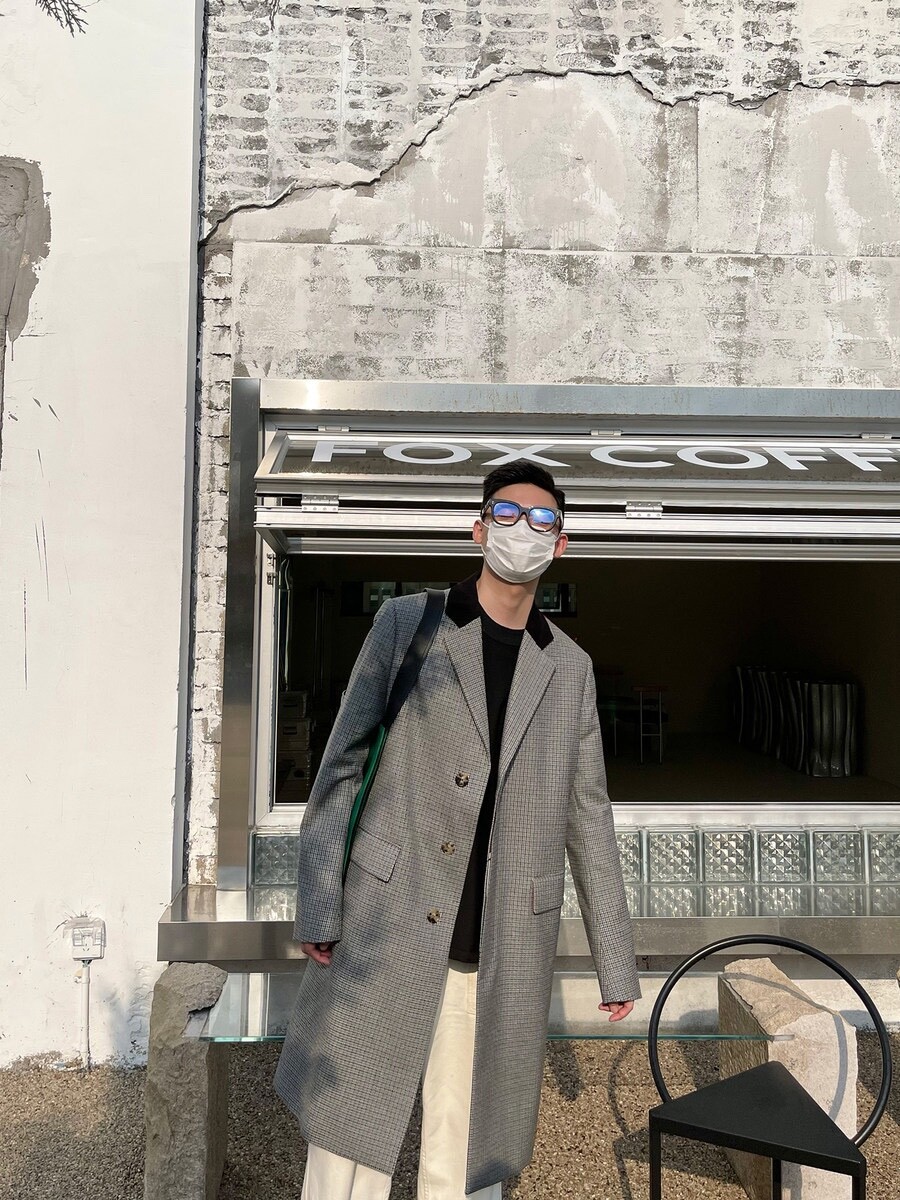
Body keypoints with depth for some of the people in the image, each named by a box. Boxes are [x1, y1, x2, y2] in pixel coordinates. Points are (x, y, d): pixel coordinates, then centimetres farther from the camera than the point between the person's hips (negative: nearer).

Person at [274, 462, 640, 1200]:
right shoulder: (407, 623, 1)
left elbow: (588, 817, 10)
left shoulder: (570, 667, 8)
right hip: (384, 929, -2)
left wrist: (617, 964, 10)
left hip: (503, 953, 2)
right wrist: (317, 910, -7)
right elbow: (344, 765, -1)